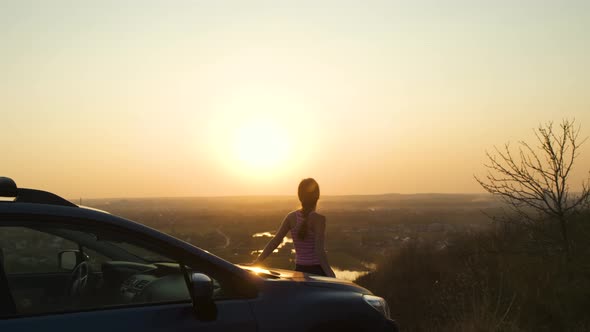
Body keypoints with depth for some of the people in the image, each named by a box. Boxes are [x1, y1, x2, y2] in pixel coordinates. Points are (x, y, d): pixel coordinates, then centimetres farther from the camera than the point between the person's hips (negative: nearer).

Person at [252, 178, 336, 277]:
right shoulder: (319, 219, -13)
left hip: (299, 271, 5)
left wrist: (256, 263, 3)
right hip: (317, 272, -5)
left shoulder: (291, 217, 1)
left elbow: (274, 242, -1)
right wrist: (332, 276, -21)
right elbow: (319, 252, -21)